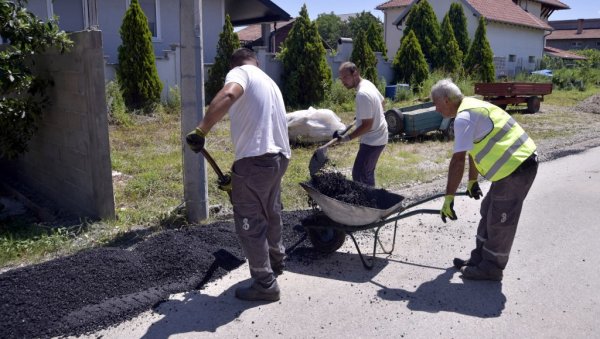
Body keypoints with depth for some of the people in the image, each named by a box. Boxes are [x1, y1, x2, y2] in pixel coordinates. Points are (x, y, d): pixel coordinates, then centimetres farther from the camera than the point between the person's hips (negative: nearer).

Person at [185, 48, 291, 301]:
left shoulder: (240, 71, 0)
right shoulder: (270, 82, 26)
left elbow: (228, 95, -26)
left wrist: (201, 131, -25)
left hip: (255, 160, -9)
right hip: (278, 157, 9)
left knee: (249, 224, 3)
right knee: (271, 213, 27)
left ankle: (265, 285, 12)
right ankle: (276, 259, 47)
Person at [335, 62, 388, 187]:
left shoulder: (362, 94, -27)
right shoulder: (368, 83, 3)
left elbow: (367, 125, -26)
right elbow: (381, 102, 20)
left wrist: (347, 138, -23)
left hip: (372, 141, -10)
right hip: (378, 137, 10)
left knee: (359, 175, -6)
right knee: (367, 173, 20)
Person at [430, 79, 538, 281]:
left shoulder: (463, 118, -19)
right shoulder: (471, 107, 14)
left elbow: (458, 161, -23)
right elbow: (475, 150, 22)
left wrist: (448, 198, -19)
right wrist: (472, 182, 30)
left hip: (517, 167, -11)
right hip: (517, 163, 11)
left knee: (499, 221, 2)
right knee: (489, 213, 19)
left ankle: (491, 268, 17)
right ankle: (480, 259, 31)